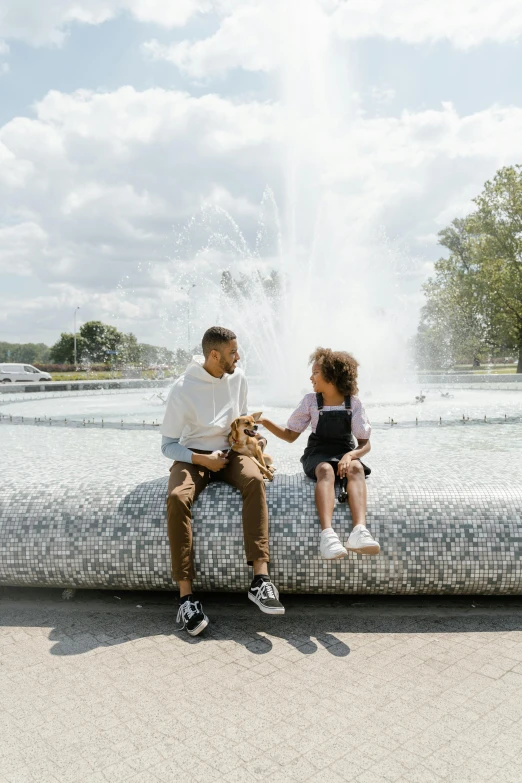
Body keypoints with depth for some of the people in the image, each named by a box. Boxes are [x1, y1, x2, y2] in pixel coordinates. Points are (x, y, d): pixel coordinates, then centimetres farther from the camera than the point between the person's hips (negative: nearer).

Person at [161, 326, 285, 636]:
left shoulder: (237, 377, 1)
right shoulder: (183, 389, -12)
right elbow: (168, 445, -6)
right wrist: (203, 460, -19)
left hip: (229, 452, 3)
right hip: (194, 456, -2)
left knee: (255, 479, -32)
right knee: (177, 497, -34)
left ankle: (261, 579, -37)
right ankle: (187, 595, -28)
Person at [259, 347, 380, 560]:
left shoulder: (354, 403, 1)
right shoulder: (310, 401, 4)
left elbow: (365, 443, -2)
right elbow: (290, 435, 9)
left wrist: (351, 455, -24)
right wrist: (264, 421, -6)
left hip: (345, 452, 1)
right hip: (318, 453, 0)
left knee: (356, 468, -35)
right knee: (326, 470, -36)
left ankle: (360, 531, -56)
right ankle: (327, 533, -57)